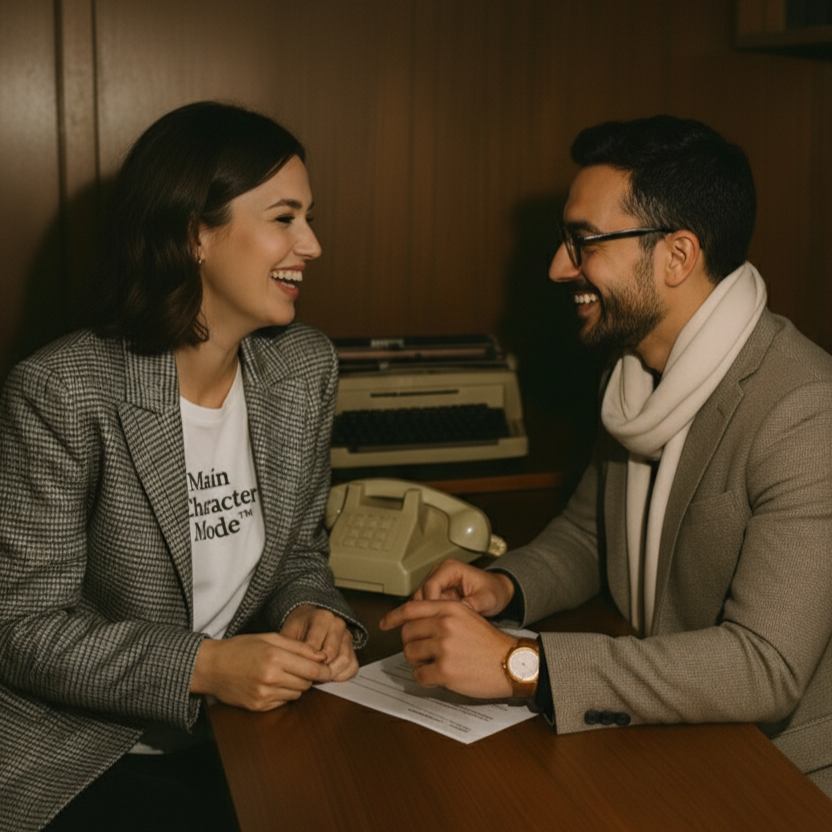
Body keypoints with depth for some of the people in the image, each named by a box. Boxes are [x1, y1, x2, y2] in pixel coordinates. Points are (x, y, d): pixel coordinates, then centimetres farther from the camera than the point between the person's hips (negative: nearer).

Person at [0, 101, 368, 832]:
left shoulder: (308, 365, 0)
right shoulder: (59, 393, -18)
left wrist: (313, 610, -11)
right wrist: (202, 667, -25)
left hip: (239, 730, 5)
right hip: (80, 754, -5)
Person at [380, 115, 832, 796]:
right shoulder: (634, 372, 4)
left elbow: (766, 667, -30)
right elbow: (586, 533, 16)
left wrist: (520, 664, -32)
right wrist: (505, 586, -5)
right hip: (659, 747, 7)